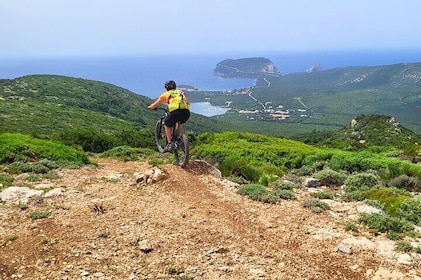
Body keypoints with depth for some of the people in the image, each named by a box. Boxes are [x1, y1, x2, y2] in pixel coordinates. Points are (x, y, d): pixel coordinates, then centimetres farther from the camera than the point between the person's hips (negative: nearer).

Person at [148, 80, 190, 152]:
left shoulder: (166, 94, 22)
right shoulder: (181, 92, 30)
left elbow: (155, 104, 31)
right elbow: (187, 102, 40)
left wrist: (150, 107, 50)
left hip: (176, 111, -4)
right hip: (187, 112, 4)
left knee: (167, 125, 21)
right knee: (180, 123, 35)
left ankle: (169, 144, 11)